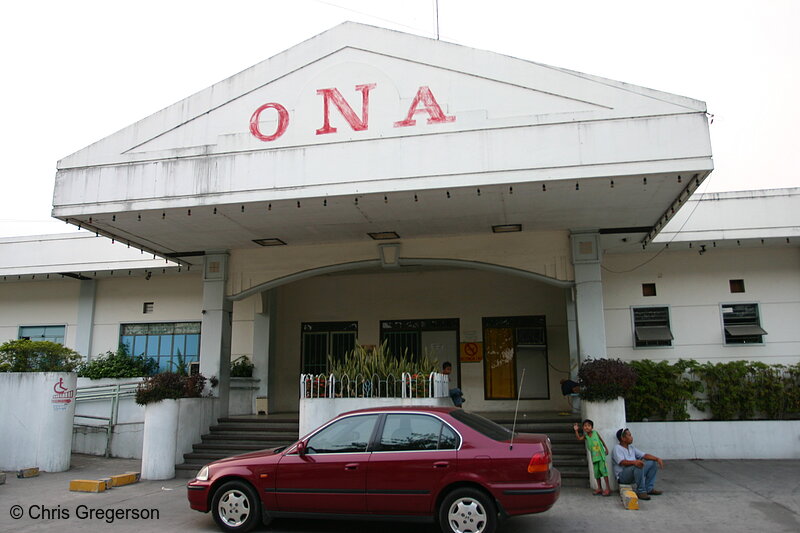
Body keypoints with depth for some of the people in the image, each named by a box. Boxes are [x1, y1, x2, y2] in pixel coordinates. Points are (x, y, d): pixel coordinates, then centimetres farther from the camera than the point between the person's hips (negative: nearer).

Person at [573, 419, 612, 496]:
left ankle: (608, 488, -5)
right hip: (594, 456, 3)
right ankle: (599, 488, 17)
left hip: (601, 454, -3)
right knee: (596, 471, 7)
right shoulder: (585, 436, 1)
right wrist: (576, 430, -25)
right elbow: (579, 438, -16)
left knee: (603, 469, -10)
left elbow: (602, 441, 7)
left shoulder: (595, 433, -4)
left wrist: (606, 449, 9)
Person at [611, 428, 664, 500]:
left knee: (652, 463, 4)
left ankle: (649, 489, 4)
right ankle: (641, 491, -24)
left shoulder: (631, 448, 16)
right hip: (622, 476, -9)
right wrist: (634, 462, -46)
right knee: (638, 465, -33)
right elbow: (622, 462, -27)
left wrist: (657, 459, -8)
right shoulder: (617, 448, -11)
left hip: (635, 473, 9)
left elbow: (644, 455, 9)